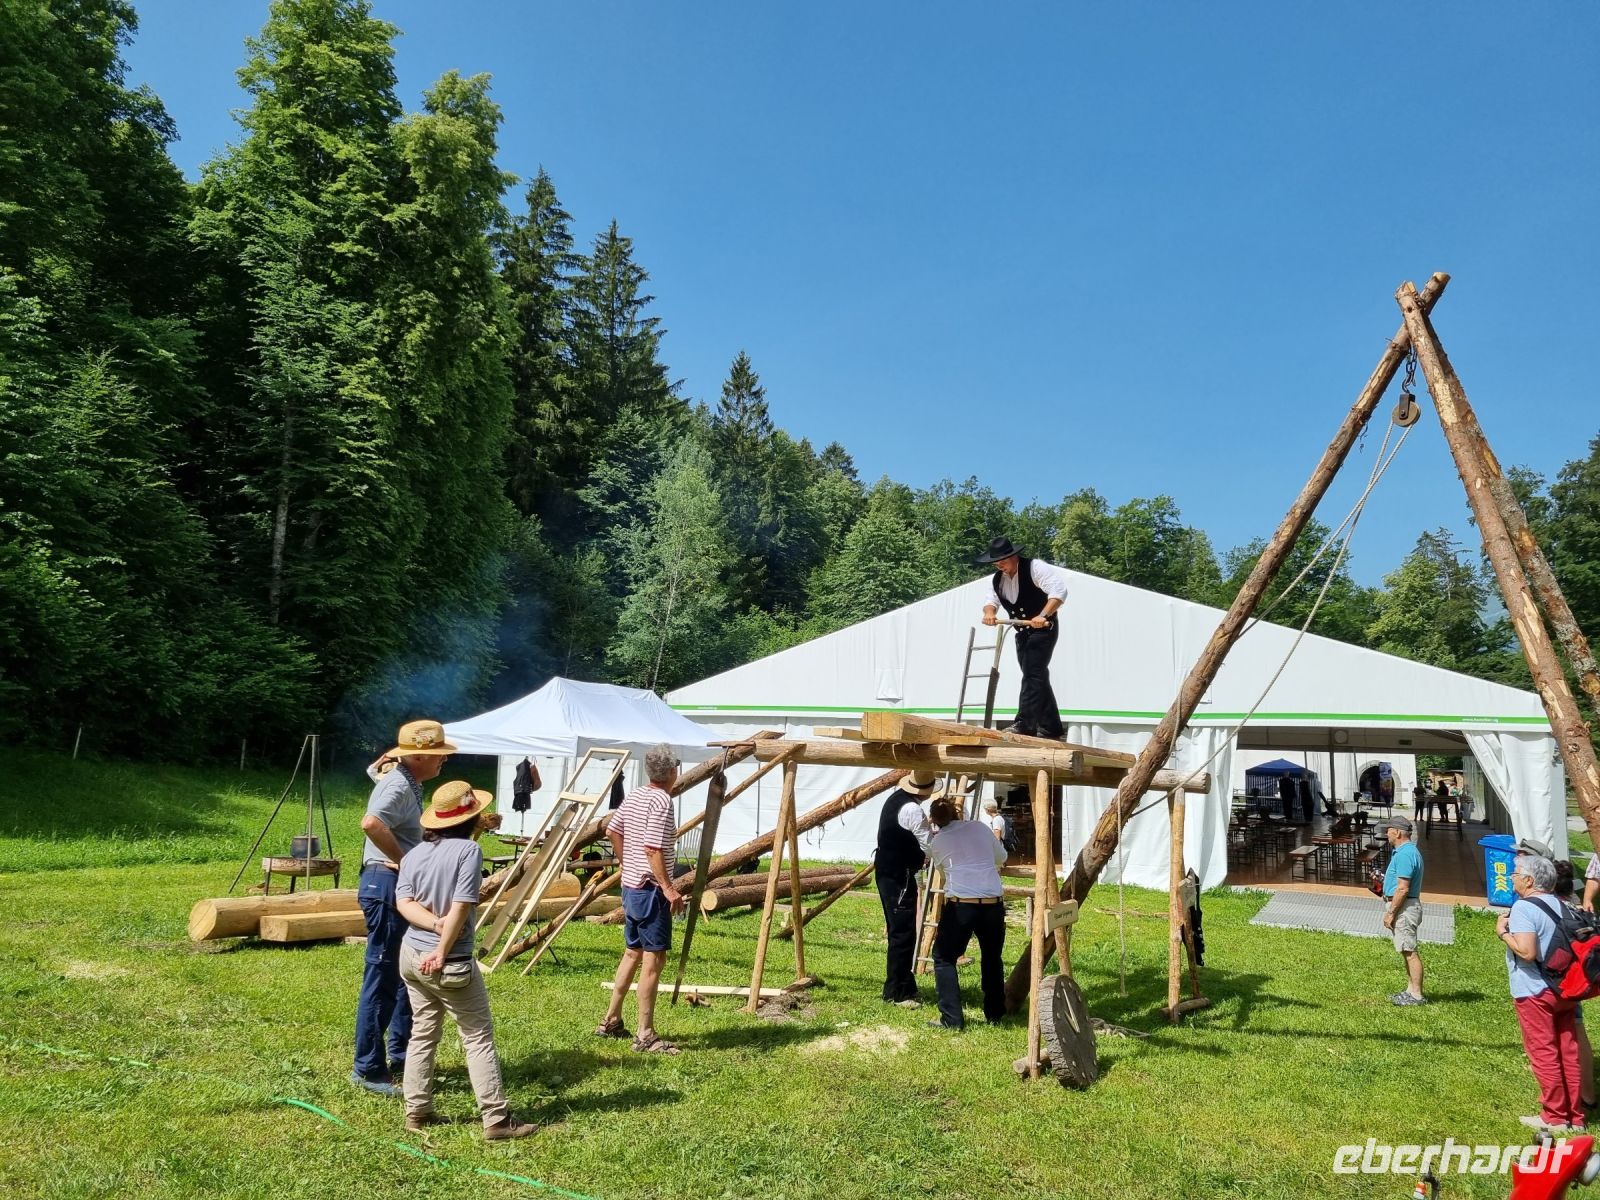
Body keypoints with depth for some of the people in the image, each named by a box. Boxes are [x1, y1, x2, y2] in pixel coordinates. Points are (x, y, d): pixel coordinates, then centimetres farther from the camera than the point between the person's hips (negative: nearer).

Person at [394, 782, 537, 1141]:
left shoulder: (414, 854, 5)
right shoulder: (468, 849, -14)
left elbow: (404, 902, -7)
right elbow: (461, 907, -20)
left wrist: (436, 924, -17)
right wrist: (442, 952, -14)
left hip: (412, 955, 7)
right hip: (451, 963, -7)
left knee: (422, 1033, 17)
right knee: (478, 1038, 0)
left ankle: (417, 1112, 21)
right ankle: (497, 1119, 3)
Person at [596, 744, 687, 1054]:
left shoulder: (633, 796, 8)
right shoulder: (661, 801, -17)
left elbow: (612, 832, 18)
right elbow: (652, 848, -24)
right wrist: (668, 888, -23)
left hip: (630, 886, 9)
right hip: (651, 889, -9)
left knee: (632, 952, 20)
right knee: (654, 958, -4)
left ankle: (611, 1021, 28)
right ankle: (645, 1035, -1)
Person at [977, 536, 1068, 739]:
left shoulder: (1034, 567, -18)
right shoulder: (996, 579, 4)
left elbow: (1059, 591, -26)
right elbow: (991, 601, 4)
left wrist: (1043, 616, -35)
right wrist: (989, 612, -21)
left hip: (1043, 629, -8)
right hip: (1022, 633, 8)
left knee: (1032, 674, -18)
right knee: (1037, 677, 11)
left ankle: (1023, 723, -24)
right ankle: (1050, 727, 17)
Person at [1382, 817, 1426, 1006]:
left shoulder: (1405, 854, -20)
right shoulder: (1405, 851, 15)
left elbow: (1403, 888, -23)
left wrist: (1391, 913, -19)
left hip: (1405, 908, -11)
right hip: (1403, 907, 11)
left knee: (1410, 952, -6)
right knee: (1407, 951, 16)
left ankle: (1416, 995, -2)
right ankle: (1411, 990, 23)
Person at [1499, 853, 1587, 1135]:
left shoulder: (1524, 907, -17)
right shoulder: (1560, 905, 9)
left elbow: (1526, 951, -26)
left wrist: (1502, 932, -12)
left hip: (1535, 992, -8)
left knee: (1543, 1053, 2)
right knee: (1568, 1053, 12)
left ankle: (1555, 1117, 8)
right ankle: (1575, 1117, 20)